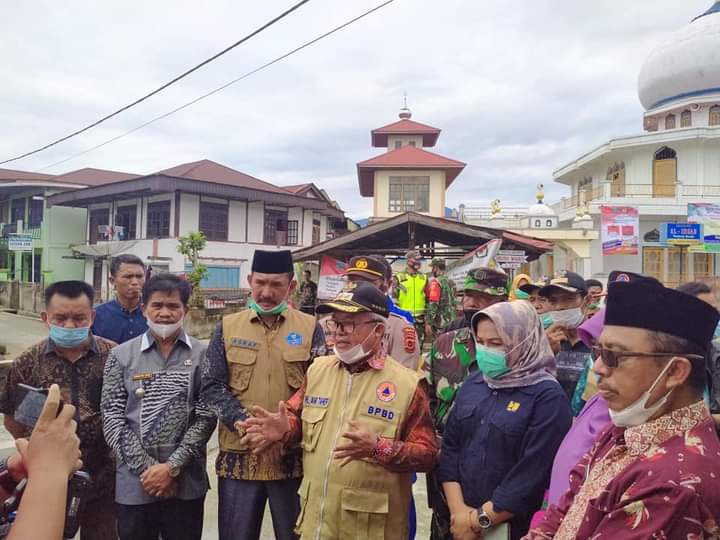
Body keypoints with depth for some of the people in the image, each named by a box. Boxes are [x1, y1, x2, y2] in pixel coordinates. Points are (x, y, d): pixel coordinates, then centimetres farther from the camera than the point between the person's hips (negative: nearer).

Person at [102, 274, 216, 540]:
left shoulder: (203, 355, -1)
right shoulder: (121, 355, 2)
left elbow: (205, 417, -5)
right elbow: (112, 419, -2)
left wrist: (172, 467, -12)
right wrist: (146, 468, -10)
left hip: (186, 482, 0)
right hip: (135, 482, 1)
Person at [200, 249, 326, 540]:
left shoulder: (310, 328, 2)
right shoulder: (228, 327, 5)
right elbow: (211, 386, 1)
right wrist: (240, 420, -16)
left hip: (295, 456, -1)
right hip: (239, 456, 1)